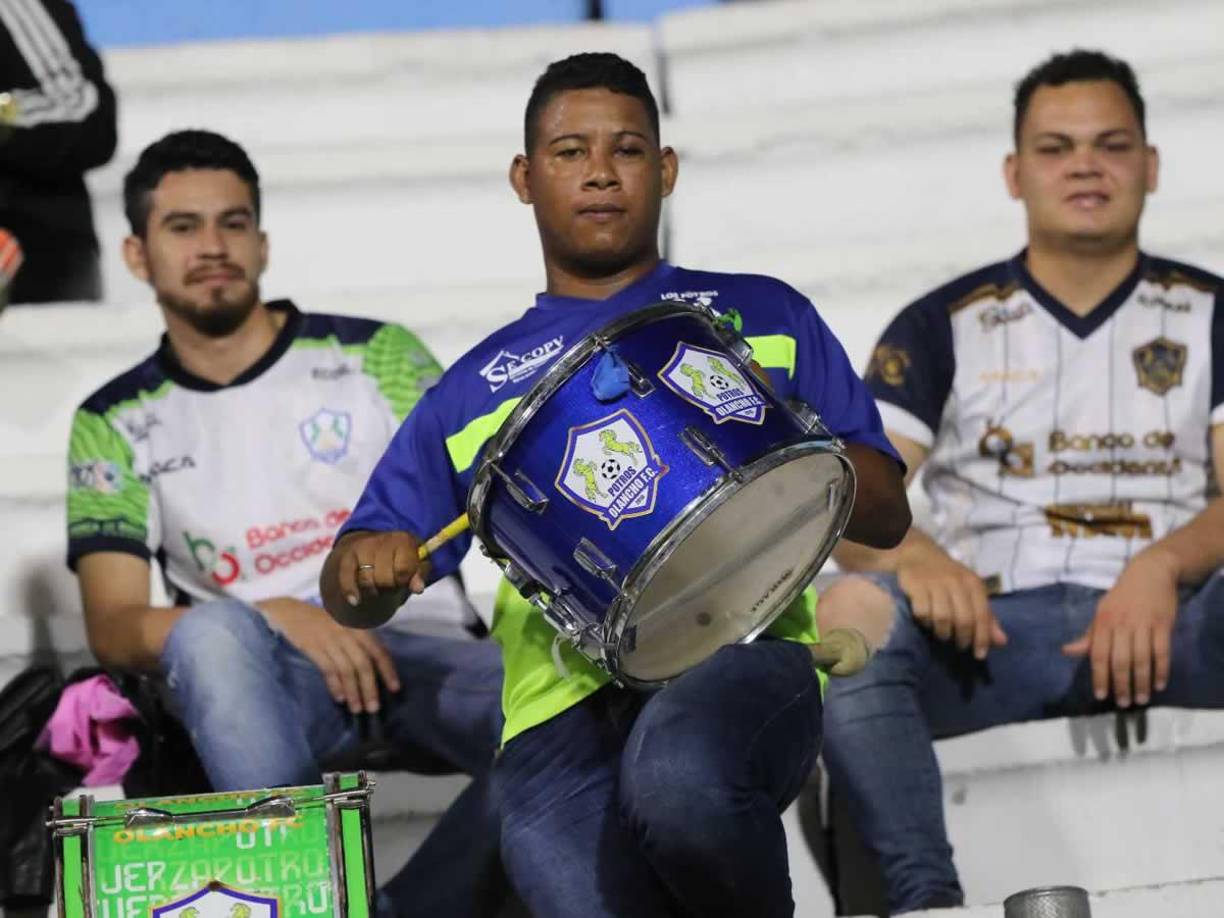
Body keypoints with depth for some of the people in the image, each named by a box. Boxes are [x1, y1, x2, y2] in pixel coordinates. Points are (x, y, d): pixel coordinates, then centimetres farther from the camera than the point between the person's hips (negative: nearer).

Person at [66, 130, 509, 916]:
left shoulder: (377, 356, 12)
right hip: (266, 682, 0)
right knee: (210, 632, -37)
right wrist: (277, 617, -14)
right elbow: (115, 629, 3)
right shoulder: (115, 424, 12)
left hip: (422, 650, 0)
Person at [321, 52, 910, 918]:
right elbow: (350, 594, 21)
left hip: (738, 654, -1)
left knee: (678, 780, -37)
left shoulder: (761, 316, 20)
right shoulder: (476, 385, 24)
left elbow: (886, 516, 16)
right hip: (561, 712, 1)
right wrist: (367, 563, -4)